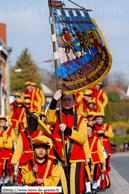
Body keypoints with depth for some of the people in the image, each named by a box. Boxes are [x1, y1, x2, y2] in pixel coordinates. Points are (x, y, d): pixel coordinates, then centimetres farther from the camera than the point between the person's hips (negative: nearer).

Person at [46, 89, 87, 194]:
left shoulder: (80, 119, 11)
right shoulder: (56, 116, 11)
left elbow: (83, 138, -3)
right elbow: (49, 119, -15)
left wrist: (67, 129, -16)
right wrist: (54, 101, -27)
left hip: (76, 159, 0)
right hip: (59, 159, 0)